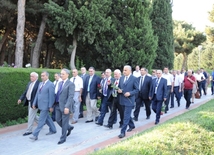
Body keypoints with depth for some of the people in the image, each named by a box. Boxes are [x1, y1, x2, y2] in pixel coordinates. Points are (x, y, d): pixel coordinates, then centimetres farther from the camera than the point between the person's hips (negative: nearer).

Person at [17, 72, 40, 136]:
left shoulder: (39, 84, -16)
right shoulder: (29, 83, 10)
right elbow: (25, 92, 14)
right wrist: (21, 98, 5)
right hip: (29, 102, 9)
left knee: (31, 116, -2)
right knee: (33, 115, 19)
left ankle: (29, 130, 8)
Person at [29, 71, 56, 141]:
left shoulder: (50, 85, -13)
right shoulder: (40, 84, 12)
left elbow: (51, 96, -15)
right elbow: (37, 94, 15)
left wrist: (50, 106, -16)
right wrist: (34, 103, 11)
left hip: (45, 106, -8)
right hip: (41, 105, 8)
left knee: (41, 120, -5)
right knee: (47, 118, 18)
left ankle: (35, 135, -3)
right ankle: (53, 130, 34)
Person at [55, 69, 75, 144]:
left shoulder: (70, 84, -13)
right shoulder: (60, 83, 12)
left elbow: (71, 96, -18)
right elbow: (58, 94, 16)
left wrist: (67, 107, -24)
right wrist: (55, 103, 12)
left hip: (65, 106, -8)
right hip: (58, 105, 8)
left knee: (64, 122, 2)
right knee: (58, 120, 13)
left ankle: (63, 138, 16)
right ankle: (69, 127, 37)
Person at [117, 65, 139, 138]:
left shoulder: (134, 79, -9)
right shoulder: (121, 78, 9)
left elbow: (137, 89, -7)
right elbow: (119, 87, 16)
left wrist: (130, 93, -20)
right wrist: (118, 90, -7)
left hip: (129, 100, -6)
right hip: (122, 100, 7)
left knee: (126, 116, -7)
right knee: (127, 115, 20)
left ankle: (123, 132, -6)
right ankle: (132, 125, 41)